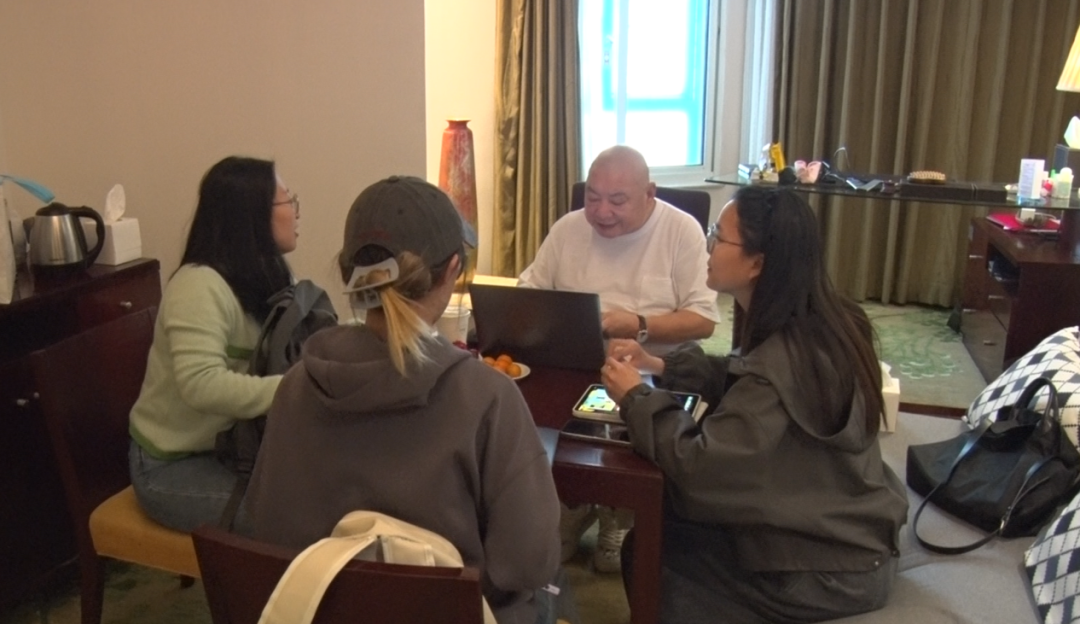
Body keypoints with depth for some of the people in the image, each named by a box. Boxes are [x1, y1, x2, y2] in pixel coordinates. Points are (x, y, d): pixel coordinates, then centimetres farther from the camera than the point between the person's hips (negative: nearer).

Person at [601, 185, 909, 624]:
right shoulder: (816, 324, -4)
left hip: (830, 571, -8)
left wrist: (636, 398, -17)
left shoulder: (783, 363, -33)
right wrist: (659, 365, 1)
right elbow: (741, 379, 12)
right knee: (659, 524, 14)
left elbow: (699, 467, -31)